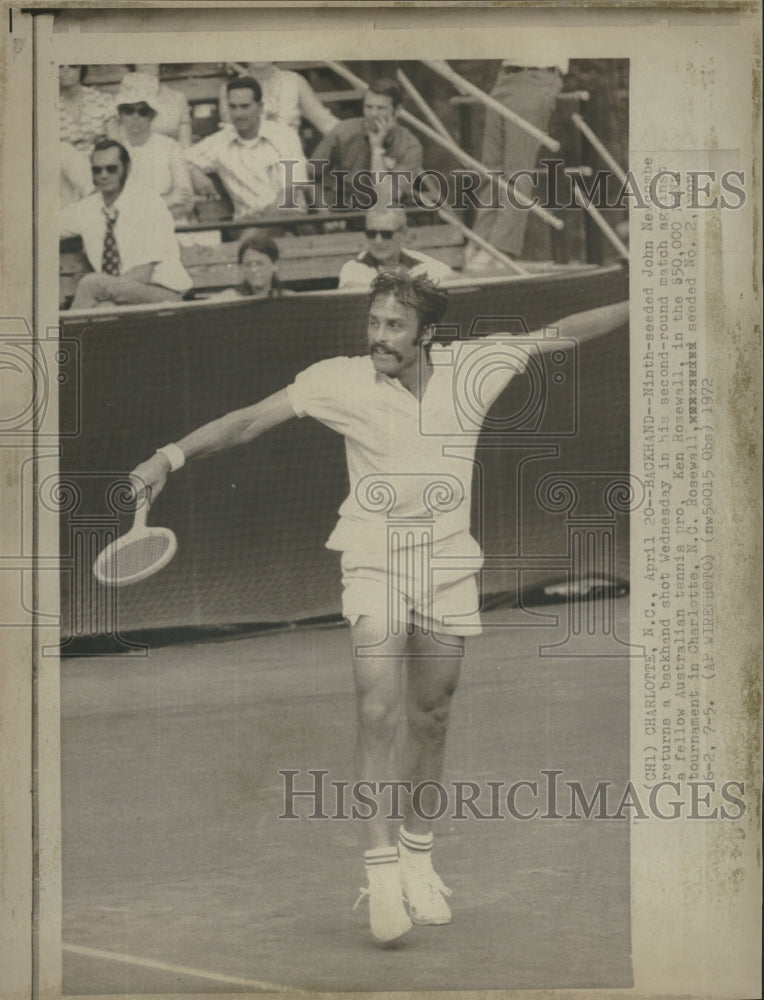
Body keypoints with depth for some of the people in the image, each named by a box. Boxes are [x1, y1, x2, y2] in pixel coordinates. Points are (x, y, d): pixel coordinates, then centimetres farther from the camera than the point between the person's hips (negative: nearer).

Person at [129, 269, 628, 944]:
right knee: (378, 713, -15)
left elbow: (562, 332, 6)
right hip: (374, 564, -2)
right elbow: (252, 419, -9)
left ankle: (418, 853, 26)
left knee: (431, 721, 10)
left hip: (449, 566, 2)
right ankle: (380, 863, -8)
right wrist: (173, 456, -18)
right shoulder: (342, 381, -9)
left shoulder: (472, 368, -4)